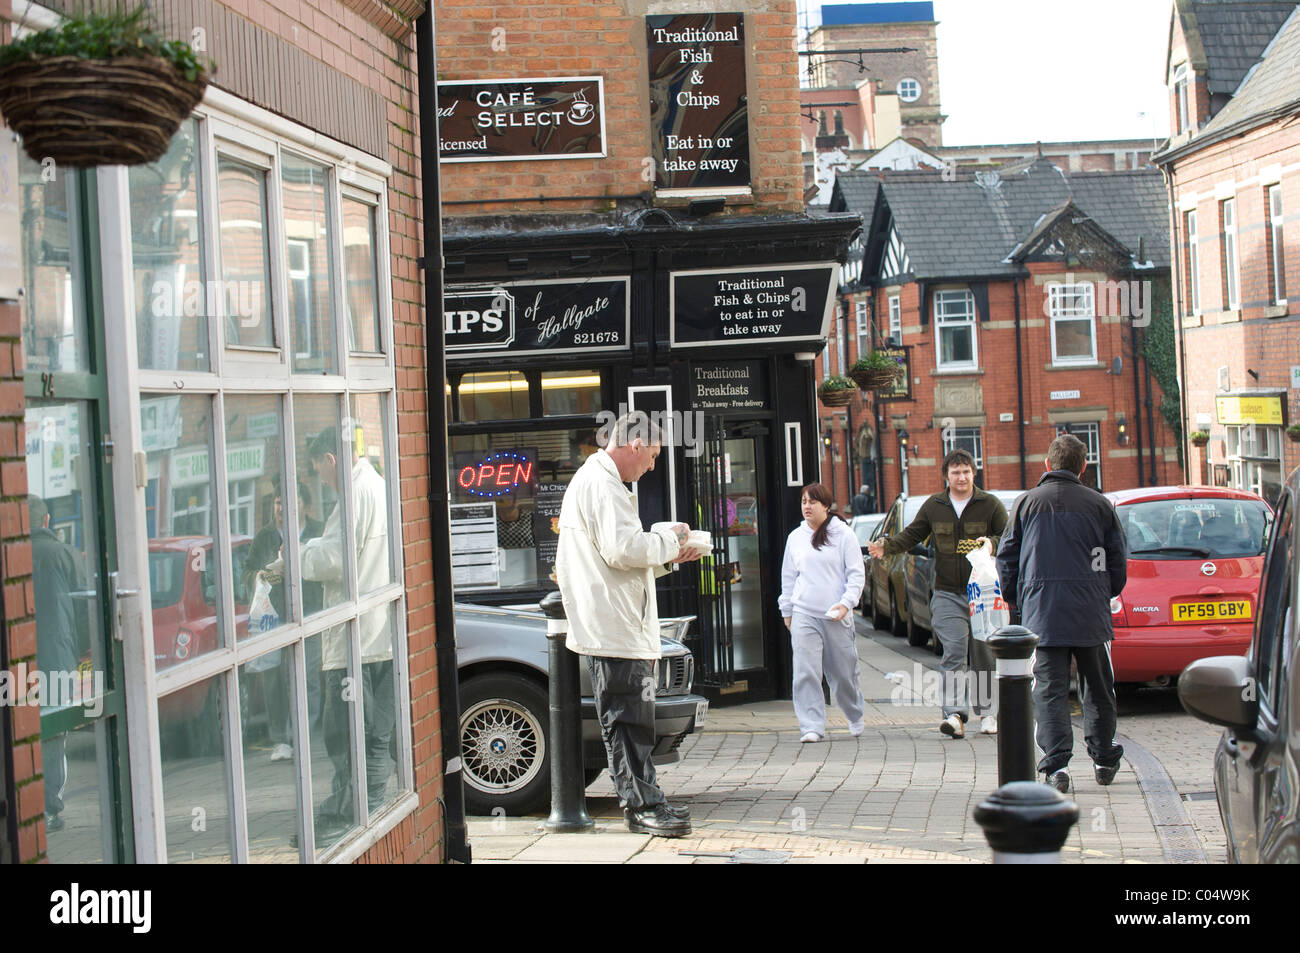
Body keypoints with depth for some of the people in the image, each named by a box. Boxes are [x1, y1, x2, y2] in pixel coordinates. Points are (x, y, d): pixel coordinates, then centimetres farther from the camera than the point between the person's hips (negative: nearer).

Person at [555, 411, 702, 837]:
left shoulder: (594, 479, 22)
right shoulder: (602, 485, -14)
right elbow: (622, 548, -24)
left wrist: (669, 556, 20)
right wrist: (667, 538, -8)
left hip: (620, 624, 11)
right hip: (614, 627, -11)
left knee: (633, 718, 13)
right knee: (627, 718, -7)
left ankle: (644, 801, 19)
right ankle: (642, 806, -4)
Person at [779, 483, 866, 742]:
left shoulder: (843, 534, 1)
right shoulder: (795, 537, 12)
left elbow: (857, 574, -1)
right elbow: (788, 577, 18)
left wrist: (846, 603, -13)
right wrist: (787, 611, 14)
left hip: (837, 616, -2)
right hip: (804, 615, 2)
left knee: (844, 672, 7)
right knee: (806, 673, -10)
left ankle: (855, 719, 30)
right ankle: (812, 726, -8)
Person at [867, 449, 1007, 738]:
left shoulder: (990, 505, 2)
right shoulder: (933, 506, 8)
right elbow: (912, 534, 12)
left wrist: (991, 543, -20)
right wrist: (886, 547, -6)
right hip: (948, 594, 1)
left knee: (984, 655, 6)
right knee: (954, 652, -13)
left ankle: (987, 713, 20)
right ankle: (954, 714, -20)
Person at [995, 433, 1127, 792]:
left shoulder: (1027, 503, 2)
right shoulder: (1099, 505, 2)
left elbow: (1006, 559, 5)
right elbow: (1118, 563, 6)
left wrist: (1019, 600, 18)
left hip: (1042, 614, -1)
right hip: (1091, 615, 1)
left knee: (1049, 690, 0)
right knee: (1097, 689, 14)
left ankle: (1056, 766, -8)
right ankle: (1104, 760, 22)